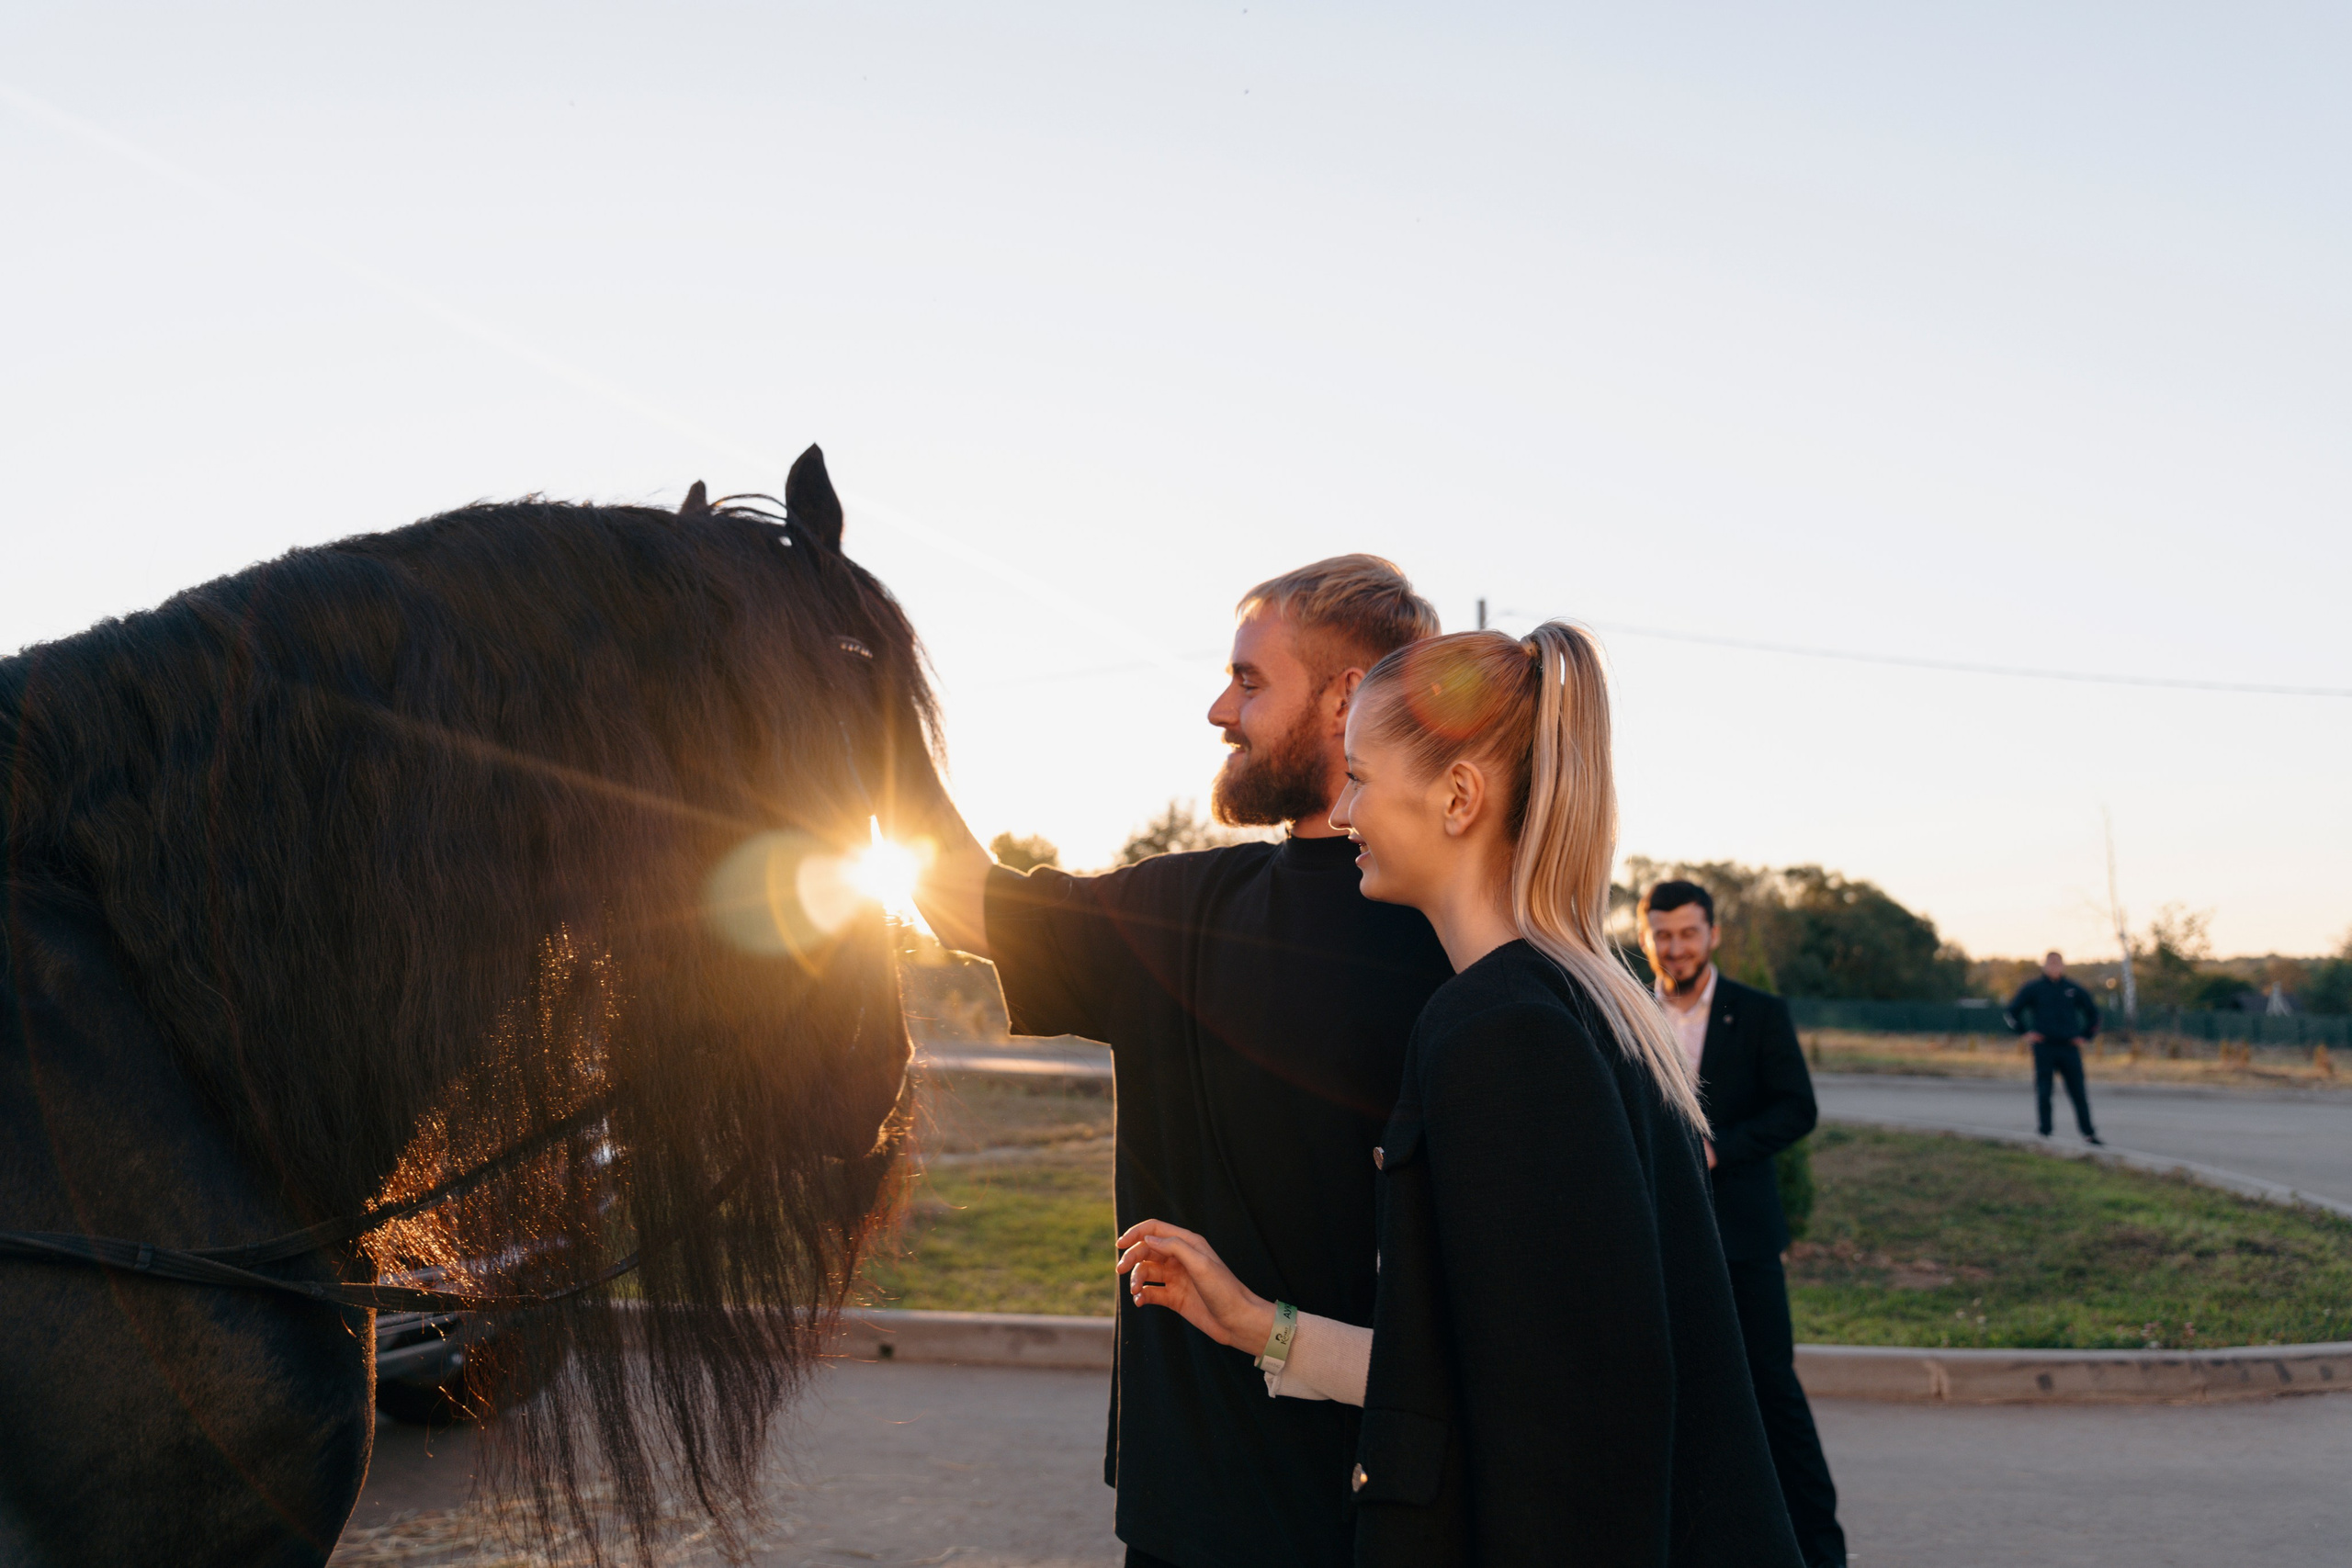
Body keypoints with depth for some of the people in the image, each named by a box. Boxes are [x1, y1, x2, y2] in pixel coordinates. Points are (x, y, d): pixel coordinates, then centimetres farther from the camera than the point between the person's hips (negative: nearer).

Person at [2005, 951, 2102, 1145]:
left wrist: (2084, 1035, 13)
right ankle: (2044, 1132, 4)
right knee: (2043, 1093, -3)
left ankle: (2089, 1133, 5)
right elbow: (2011, 1011, 6)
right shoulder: (2032, 988, 2)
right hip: (2044, 1047, -2)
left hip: (2069, 1048, 2)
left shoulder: (2073, 989, 9)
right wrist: (2025, 1032, -1)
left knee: (2079, 1092, 0)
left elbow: (2092, 1011, 22)